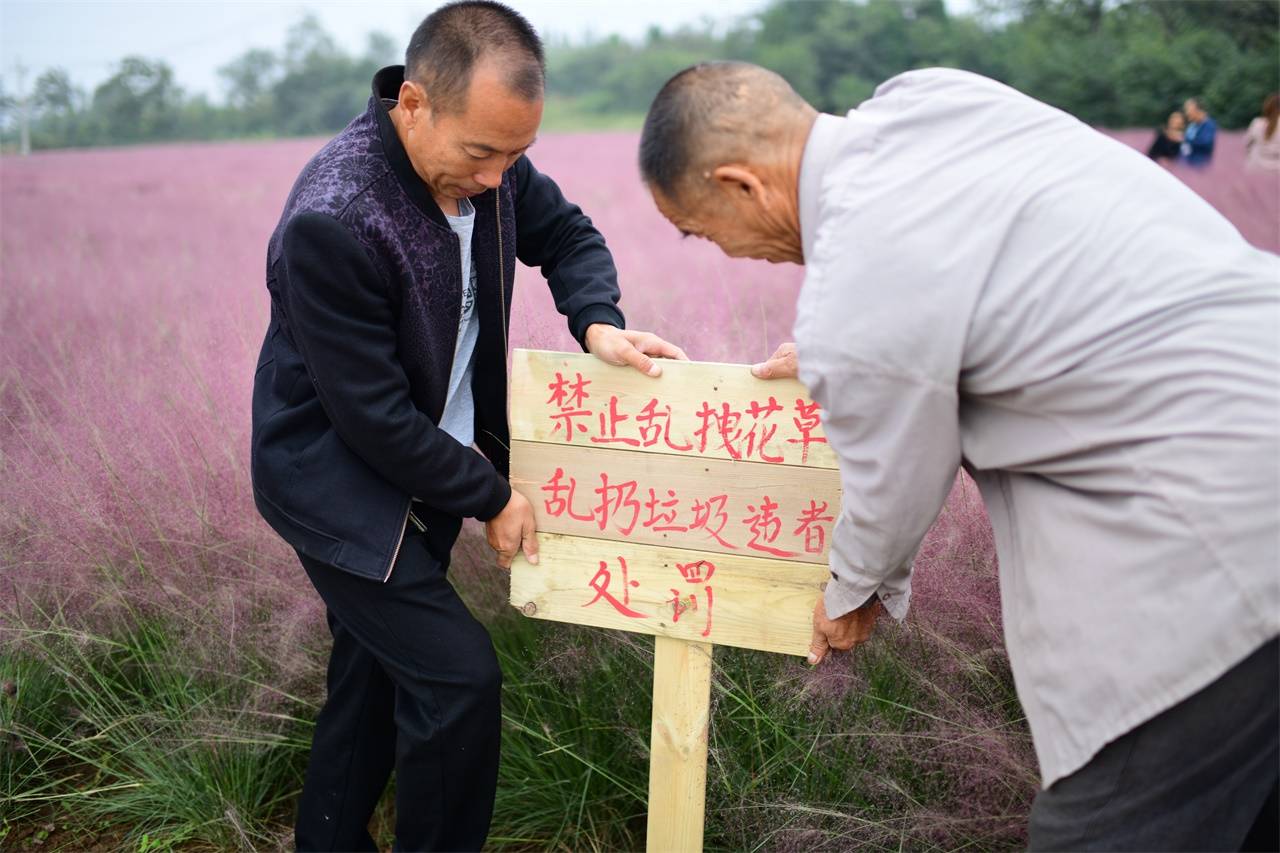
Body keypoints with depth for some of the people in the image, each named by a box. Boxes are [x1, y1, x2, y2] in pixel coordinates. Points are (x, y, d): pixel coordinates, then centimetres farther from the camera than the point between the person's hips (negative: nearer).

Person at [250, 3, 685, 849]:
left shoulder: (486, 155, -9)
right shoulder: (332, 221, -31)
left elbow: (566, 234, 9)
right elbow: (373, 417, -26)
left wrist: (597, 321, -12)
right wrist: (490, 497, -14)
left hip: (430, 464, 8)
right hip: (341, 483, -7)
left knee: (377, 668, 20)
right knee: (458, 678, -11)